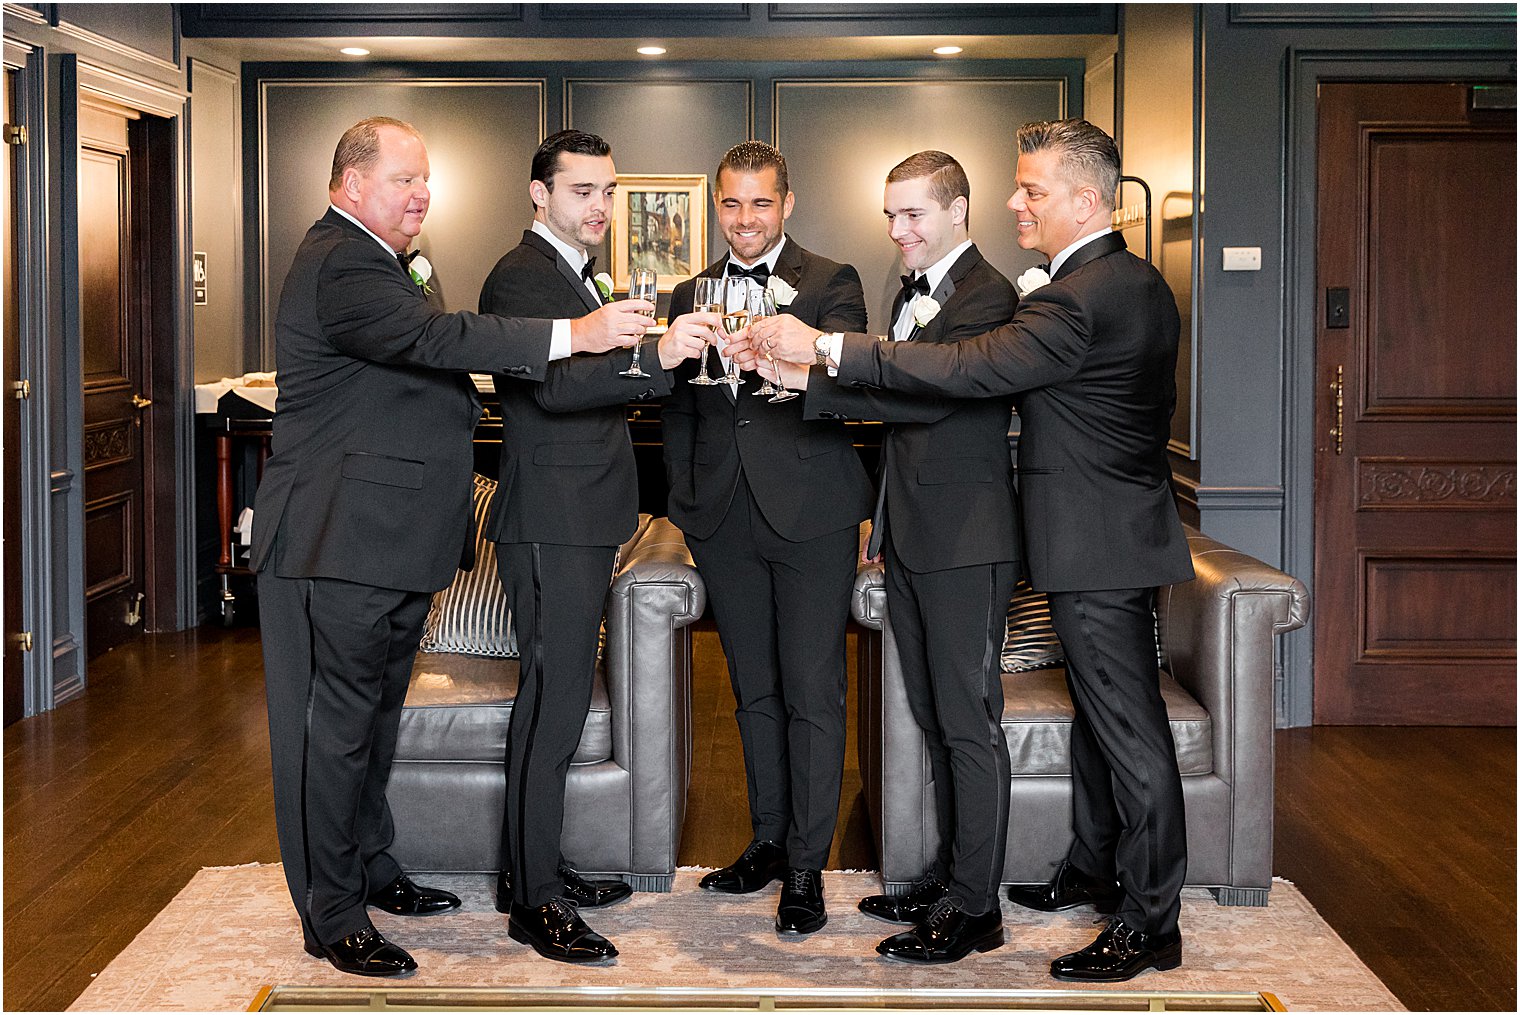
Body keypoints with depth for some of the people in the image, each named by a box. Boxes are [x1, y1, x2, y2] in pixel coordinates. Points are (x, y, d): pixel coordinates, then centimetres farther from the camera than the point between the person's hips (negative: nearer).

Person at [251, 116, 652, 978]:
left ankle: (370, 869, 32)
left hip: (389, 547, 11)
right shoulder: (339, 266, -17)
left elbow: (420, 359, 26)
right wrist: (574, 333, -36)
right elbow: (434, 337, -31)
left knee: (375, 713, 19)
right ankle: (331, 916, 3)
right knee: (336, 728, -4)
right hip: (339, 544, -11)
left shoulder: (375, 261, 20)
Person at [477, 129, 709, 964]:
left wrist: (667, 359, 5)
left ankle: (532, 869, 25)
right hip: (549, 524, -10)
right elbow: (551, 384, -27)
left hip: (581, 520, 10)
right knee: (553, 699, -8)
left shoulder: (576, 274, 19)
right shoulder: (520, 277, -13)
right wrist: (656, 356, -38)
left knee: (557, 695, 15)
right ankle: (534, 901, -3)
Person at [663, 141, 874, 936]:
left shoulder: (831, 284, 0)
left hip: (810, 513, -5)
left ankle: (806, 867, 3)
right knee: (754, 691, 13)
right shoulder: (691, 296, 14)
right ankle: (769, 841, 24)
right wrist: (686, 502, 8)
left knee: (811, 693, -3)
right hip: (725, 520, 5)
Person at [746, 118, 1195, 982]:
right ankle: (1096, 870, 34)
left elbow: (972, 369, -30)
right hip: (1118, 531, 11)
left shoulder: (1081, 298, -22)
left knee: (1129, 728, -4)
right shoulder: (1138, 281, 11)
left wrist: (825, 347, -30)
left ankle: (1151, 923, 4)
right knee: (1101, 712, 20)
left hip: (1101, 548, -11)